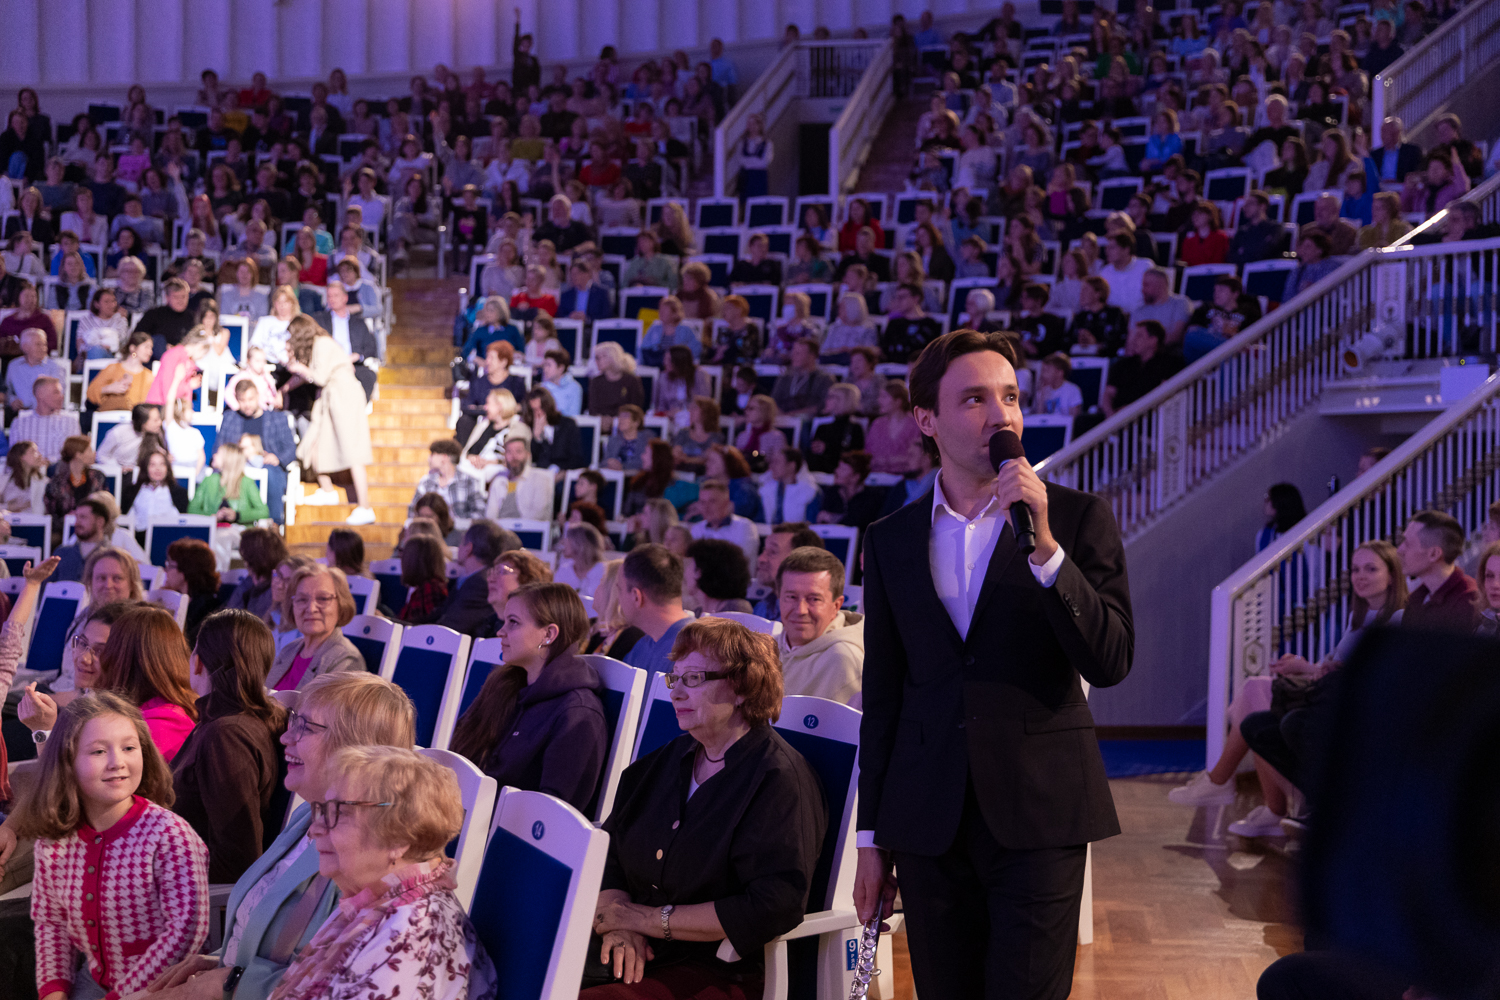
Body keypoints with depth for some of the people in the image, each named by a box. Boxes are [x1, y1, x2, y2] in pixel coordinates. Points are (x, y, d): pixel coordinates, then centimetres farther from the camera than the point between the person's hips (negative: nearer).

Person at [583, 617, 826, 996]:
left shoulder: (779, 779, -8)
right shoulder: (664, 762, 19)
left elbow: (774, 907, -20)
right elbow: (606, 857, 12)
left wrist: (650, 918, -14)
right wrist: (619, 924, -10)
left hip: (720, 973, -7)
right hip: (638, 954, 7)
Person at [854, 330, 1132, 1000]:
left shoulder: (1077, 518, 1)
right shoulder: (890, 540, 9)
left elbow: (1111, 663, -9)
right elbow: (882, 695, 12)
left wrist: (1045, 548, -19)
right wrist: (871, 838, 11)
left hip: (1038, 817, -2)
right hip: (928, 820, 3)